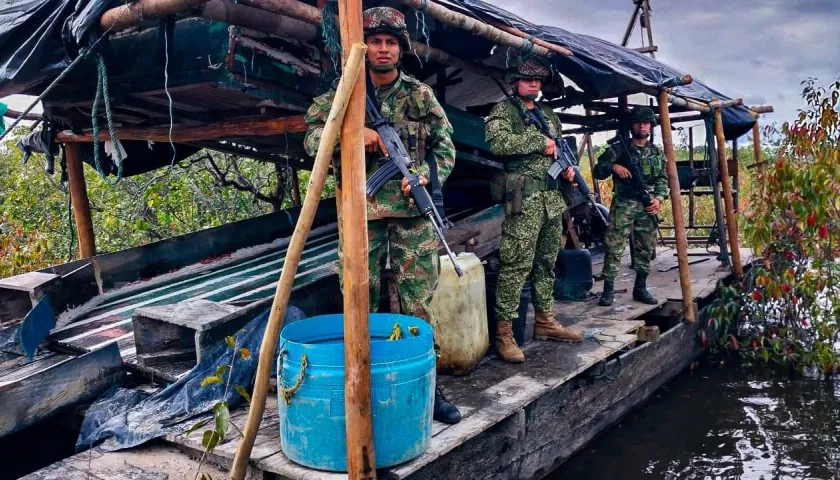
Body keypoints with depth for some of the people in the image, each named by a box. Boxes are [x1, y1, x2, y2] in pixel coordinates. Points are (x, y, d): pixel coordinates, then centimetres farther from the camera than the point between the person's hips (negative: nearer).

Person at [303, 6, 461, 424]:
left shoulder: (420, 94, 7)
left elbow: (445, 147, 7)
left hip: (412, 210, 0)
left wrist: (424, 176, -10)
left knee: (418, 303, 4)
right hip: (361, 211, 0)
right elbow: (312, 136, -1)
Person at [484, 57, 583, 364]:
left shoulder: (549, 115, 21)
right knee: (516, 265, -10)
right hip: (523, 199, -8)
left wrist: (567, 167, 7)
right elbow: (498, 142, -20)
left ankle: (544, 321, 25)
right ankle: (504, 331, -6)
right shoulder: (503, 110, -1)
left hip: (553, 199, 8)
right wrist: (540, 141, -14)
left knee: (547, 263, 13)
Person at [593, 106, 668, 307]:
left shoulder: (657, 152, 13)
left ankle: (640, 288, 18)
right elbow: (598, 171, 1)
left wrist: (659, 198, -1)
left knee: (646, 249, 7)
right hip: (623, 205, -4)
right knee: (614, 248, -8)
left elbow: (663, 178, 15)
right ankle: (608, 289, -4)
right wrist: (613, 166, -18)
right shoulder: (618, 149, 1)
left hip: (647, 206, 4)